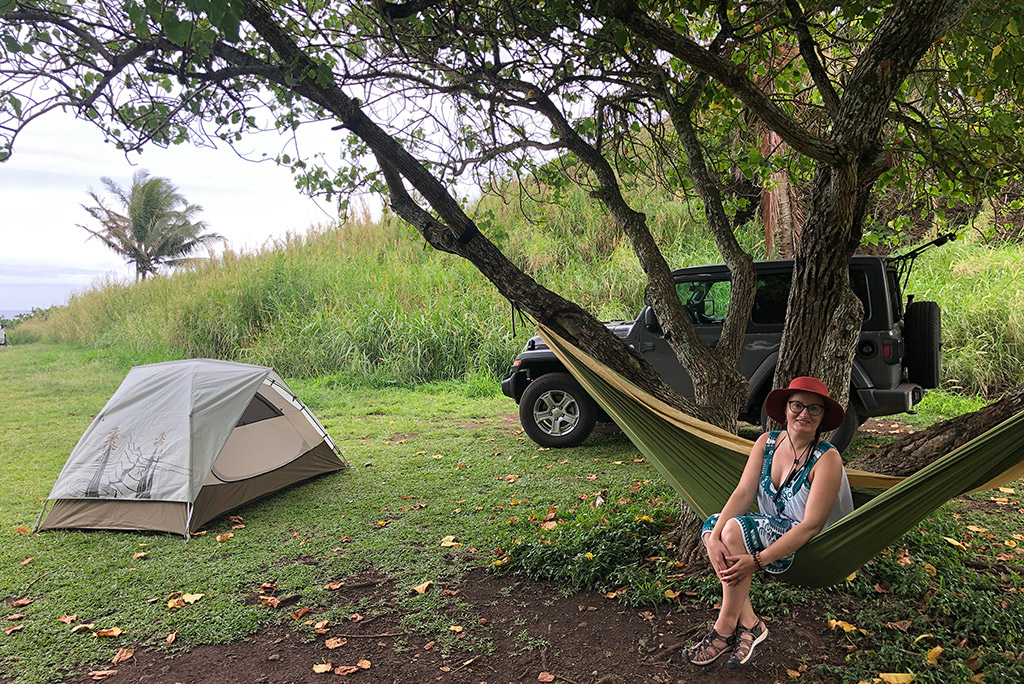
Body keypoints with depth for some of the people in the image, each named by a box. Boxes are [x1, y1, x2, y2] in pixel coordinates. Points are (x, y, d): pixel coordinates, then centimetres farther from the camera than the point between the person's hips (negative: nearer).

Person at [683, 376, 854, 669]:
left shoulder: (827, 459, -19)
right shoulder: (767, 442, -1)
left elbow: (811, 525, -23)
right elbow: (742, 494, -7)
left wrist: (757, 561, -29)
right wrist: (714, 538, -24)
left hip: (811, 546, -7)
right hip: (771, 529, 7)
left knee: (735, 529, -28)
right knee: (713, 525, -16)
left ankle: (726, 627, -16)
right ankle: (748, 623, -18)